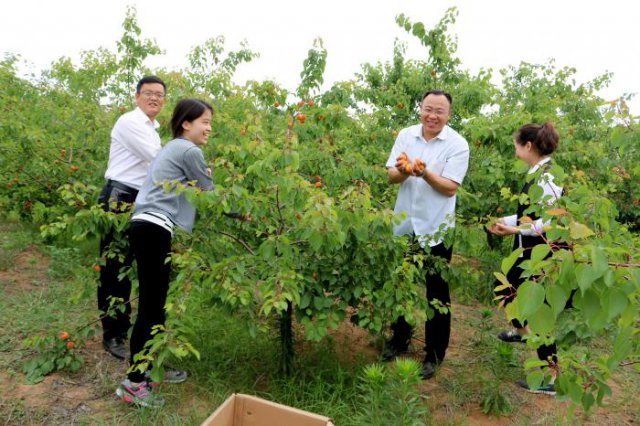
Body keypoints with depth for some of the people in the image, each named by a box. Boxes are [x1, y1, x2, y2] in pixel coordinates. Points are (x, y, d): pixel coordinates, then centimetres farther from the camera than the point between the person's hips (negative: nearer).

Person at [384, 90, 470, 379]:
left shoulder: (457, 144, -9)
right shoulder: (406, 135, 1)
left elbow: (450, 187, -15)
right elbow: (391, 176, -1)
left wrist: (424, 173, -31)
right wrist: (403, 171, -24)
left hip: (436, 229, -3)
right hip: (404, 224, 4)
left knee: (436, 292, 8)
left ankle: (434, 354, 25)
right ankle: (399, 339, 39)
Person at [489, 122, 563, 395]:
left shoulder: (547, 176, -21)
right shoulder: (536, 173, 8)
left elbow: (552, 222, -25)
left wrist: (515, 230, -22)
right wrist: (506, 221, 12)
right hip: (528, 252, 10)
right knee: (506, 289, 26)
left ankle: (551, 379, 8)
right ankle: (521, 331, 54)